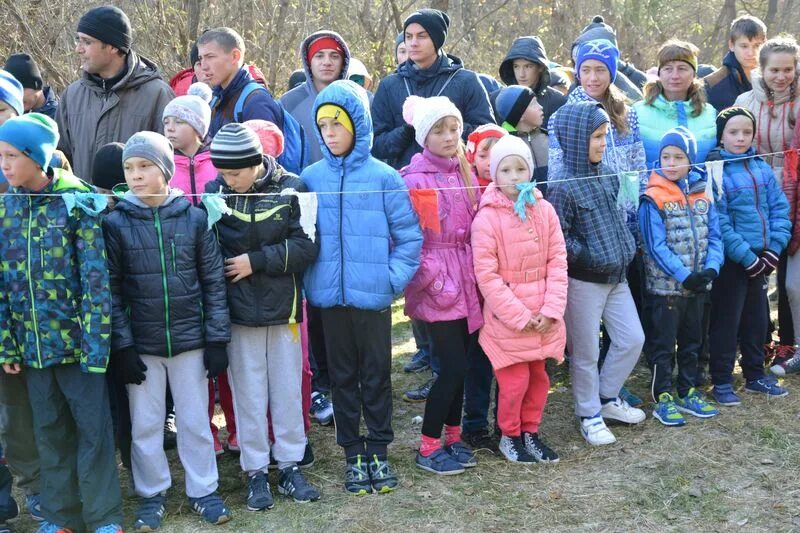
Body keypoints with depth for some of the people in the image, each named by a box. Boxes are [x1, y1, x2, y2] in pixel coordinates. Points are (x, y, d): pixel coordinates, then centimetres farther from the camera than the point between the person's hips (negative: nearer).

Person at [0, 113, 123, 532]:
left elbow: (96, 278, -13)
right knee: (49, 431, 15)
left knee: (92, 429, 4)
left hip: (76, 339, -5)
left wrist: (95, 342, -17)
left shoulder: (78, 201, -10)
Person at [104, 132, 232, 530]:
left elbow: (213, 282, 0)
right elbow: (111, 289, -4)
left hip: (190, 340, 0)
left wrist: (217, 339, -2)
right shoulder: (116, 223, -4)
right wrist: (122, 346, -8)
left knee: (195, 421, 11)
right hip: (141, 344, 0)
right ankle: (151, 494, 28)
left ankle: (203, 490, 27)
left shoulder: (193, 217, -3)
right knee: (145, 425, 10)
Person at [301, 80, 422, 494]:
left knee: (377, 374, 9)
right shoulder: (311, 178, 1)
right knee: (342, 376, 12)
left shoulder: (383, 176, -5)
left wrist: (393, 277, -8)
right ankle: (354, 453, 24)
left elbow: (409, 235, -2)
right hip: (330, 297, 2)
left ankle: (378, 451, 24)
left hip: (373, 296, -2)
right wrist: (310, 279, -1)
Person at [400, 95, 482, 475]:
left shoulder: (464, 172, 11)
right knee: (453, 366, -6)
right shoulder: (415, 179, -9)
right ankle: (428, 448, 7)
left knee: (460, 365, 11)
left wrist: (477, 274, 10)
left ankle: (453, 437, 26)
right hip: (438, 287, -6)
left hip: (466, 283, 6)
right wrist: (432, 280, -15)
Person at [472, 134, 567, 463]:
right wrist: (520, 316, -15)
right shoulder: (486, 218, -13)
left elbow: (557, 261, 2)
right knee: (515, 381, 0)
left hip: (543, 317, 5)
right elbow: (486, 275, -14)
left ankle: (530, 432, 32)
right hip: (506, 318, -4)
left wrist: (551, 309, -7)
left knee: (539, 377, 13)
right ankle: (510, 436, 23)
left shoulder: (545, 211, 1)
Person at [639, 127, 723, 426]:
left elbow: (714, 237, 2)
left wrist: (711, 269, -14)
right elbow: (657, 246, -17)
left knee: (692, 342, 18)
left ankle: (688, 393, 31)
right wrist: (685, 276, -22)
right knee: (663, 345, 5)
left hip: (698, 286, 6)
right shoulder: (653, 199, -13)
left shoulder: (702, 195, 4)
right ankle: (663, 400, 16)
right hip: (665, 287, -6)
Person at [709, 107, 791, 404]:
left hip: (762, 259, 6)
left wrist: (774, 249, -6)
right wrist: (746, 257, -17)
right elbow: (719, 222, -17)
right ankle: (721, 382, 15)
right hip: (732, 261, -6)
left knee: (757, 318, 17)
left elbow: (780, 209, 5)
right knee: (726, 321, 3)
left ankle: (754, 375, 31)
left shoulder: (762, 169, 5)